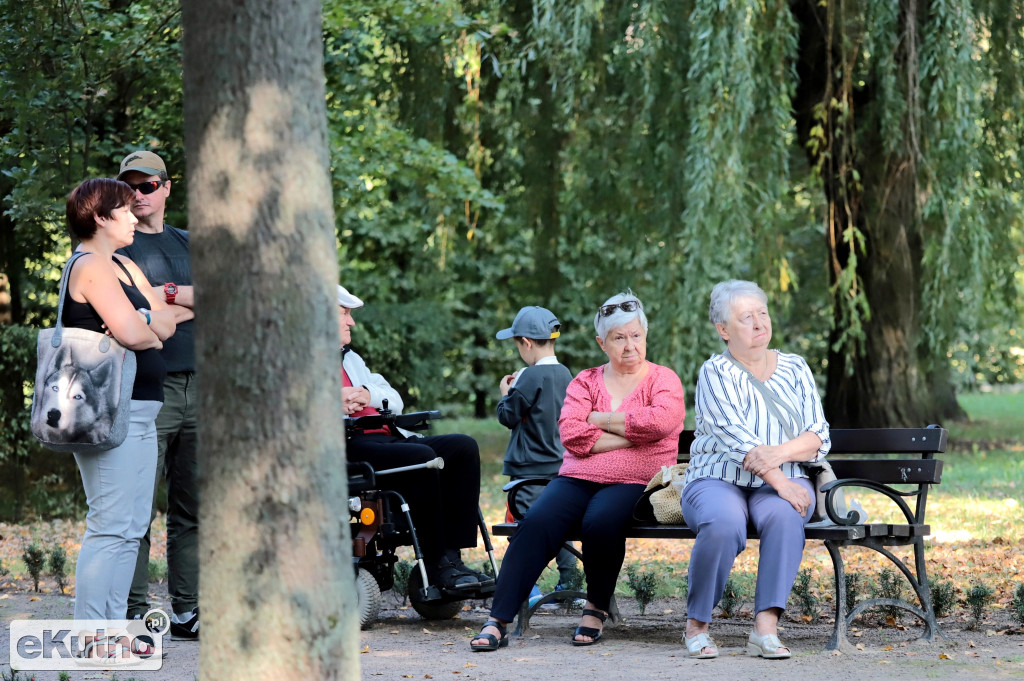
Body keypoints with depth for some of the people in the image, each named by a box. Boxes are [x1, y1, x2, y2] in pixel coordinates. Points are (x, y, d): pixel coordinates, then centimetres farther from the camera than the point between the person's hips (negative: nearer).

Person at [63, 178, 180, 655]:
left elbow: (164, 324, 11)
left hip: (140, 411, 10)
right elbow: (131, 333, -22)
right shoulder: (90, 266, -11)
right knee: (110, 525, -11)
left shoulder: (124, 267, 20)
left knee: (132, 526, 10)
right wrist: (151, 334, 0)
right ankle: (89, 636, -9)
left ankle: (115, 625, 14)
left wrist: (140, 323, -10)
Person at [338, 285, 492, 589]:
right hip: (350, 447, -9)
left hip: (385, 436, 9)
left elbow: (395, 401, 23)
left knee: (463, 447, -11)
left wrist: (369, 395, 1)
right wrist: (332, 404, -21)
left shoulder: (350, 358, 33)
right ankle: (436, 564, -24)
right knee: (423, 457, -32)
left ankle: (452, 555, -17)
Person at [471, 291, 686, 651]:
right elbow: (570, 434, -1)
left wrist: (599, 419, -5)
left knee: (601, 521, -36)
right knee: (536, 522, -27)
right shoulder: (585, 381, 17)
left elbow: (661, 421, -13)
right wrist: (630, 436, -7)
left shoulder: (663, 379, 10)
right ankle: (497, 621, -28)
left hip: (632, 483, -3)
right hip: (577, 478, 3)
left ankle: (596, 609, -12)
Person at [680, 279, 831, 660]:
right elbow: (735, 437, -15)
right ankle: (697, 624, -18)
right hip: (718, 481, -3)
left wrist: (781, 452, -17)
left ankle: (766, 628, -36)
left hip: (783, 483, 3)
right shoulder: (715, 373, -1)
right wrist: (778, 482, -26)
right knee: (724, 524, -37)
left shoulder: (795, 369, 12)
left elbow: (818, 439, 4)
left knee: (784, 515, -34)